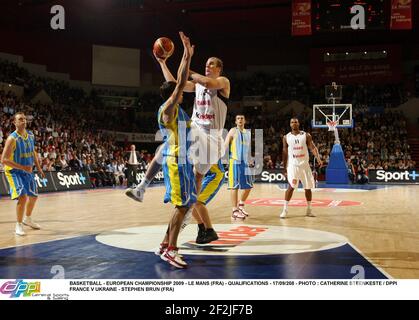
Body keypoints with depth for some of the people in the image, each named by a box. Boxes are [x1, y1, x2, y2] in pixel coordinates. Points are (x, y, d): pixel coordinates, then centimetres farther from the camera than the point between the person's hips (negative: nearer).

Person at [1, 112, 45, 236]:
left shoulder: (31, 135, -1)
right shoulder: (12, 139, -22)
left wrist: (38, 167, 11)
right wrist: (23, 167, -31)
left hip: (27, 171, 7)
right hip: (14, 171, -7)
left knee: (33, 196, 17)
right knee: (23, 197, -21)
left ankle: (27, 219, 41)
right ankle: (18, 225, -5)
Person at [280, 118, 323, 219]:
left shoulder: (306, 135, 0)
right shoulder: (286, 137, 3)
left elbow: (312, 147, -10)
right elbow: (285, 153, 7)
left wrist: (318, 158, -28)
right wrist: (285, 168, 5)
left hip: (304, 165, 2)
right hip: (293, 165, -1)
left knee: (308, 187, 6)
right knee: (291, 186, -13)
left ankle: (309, 209, 20)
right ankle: (285, 209, -6)